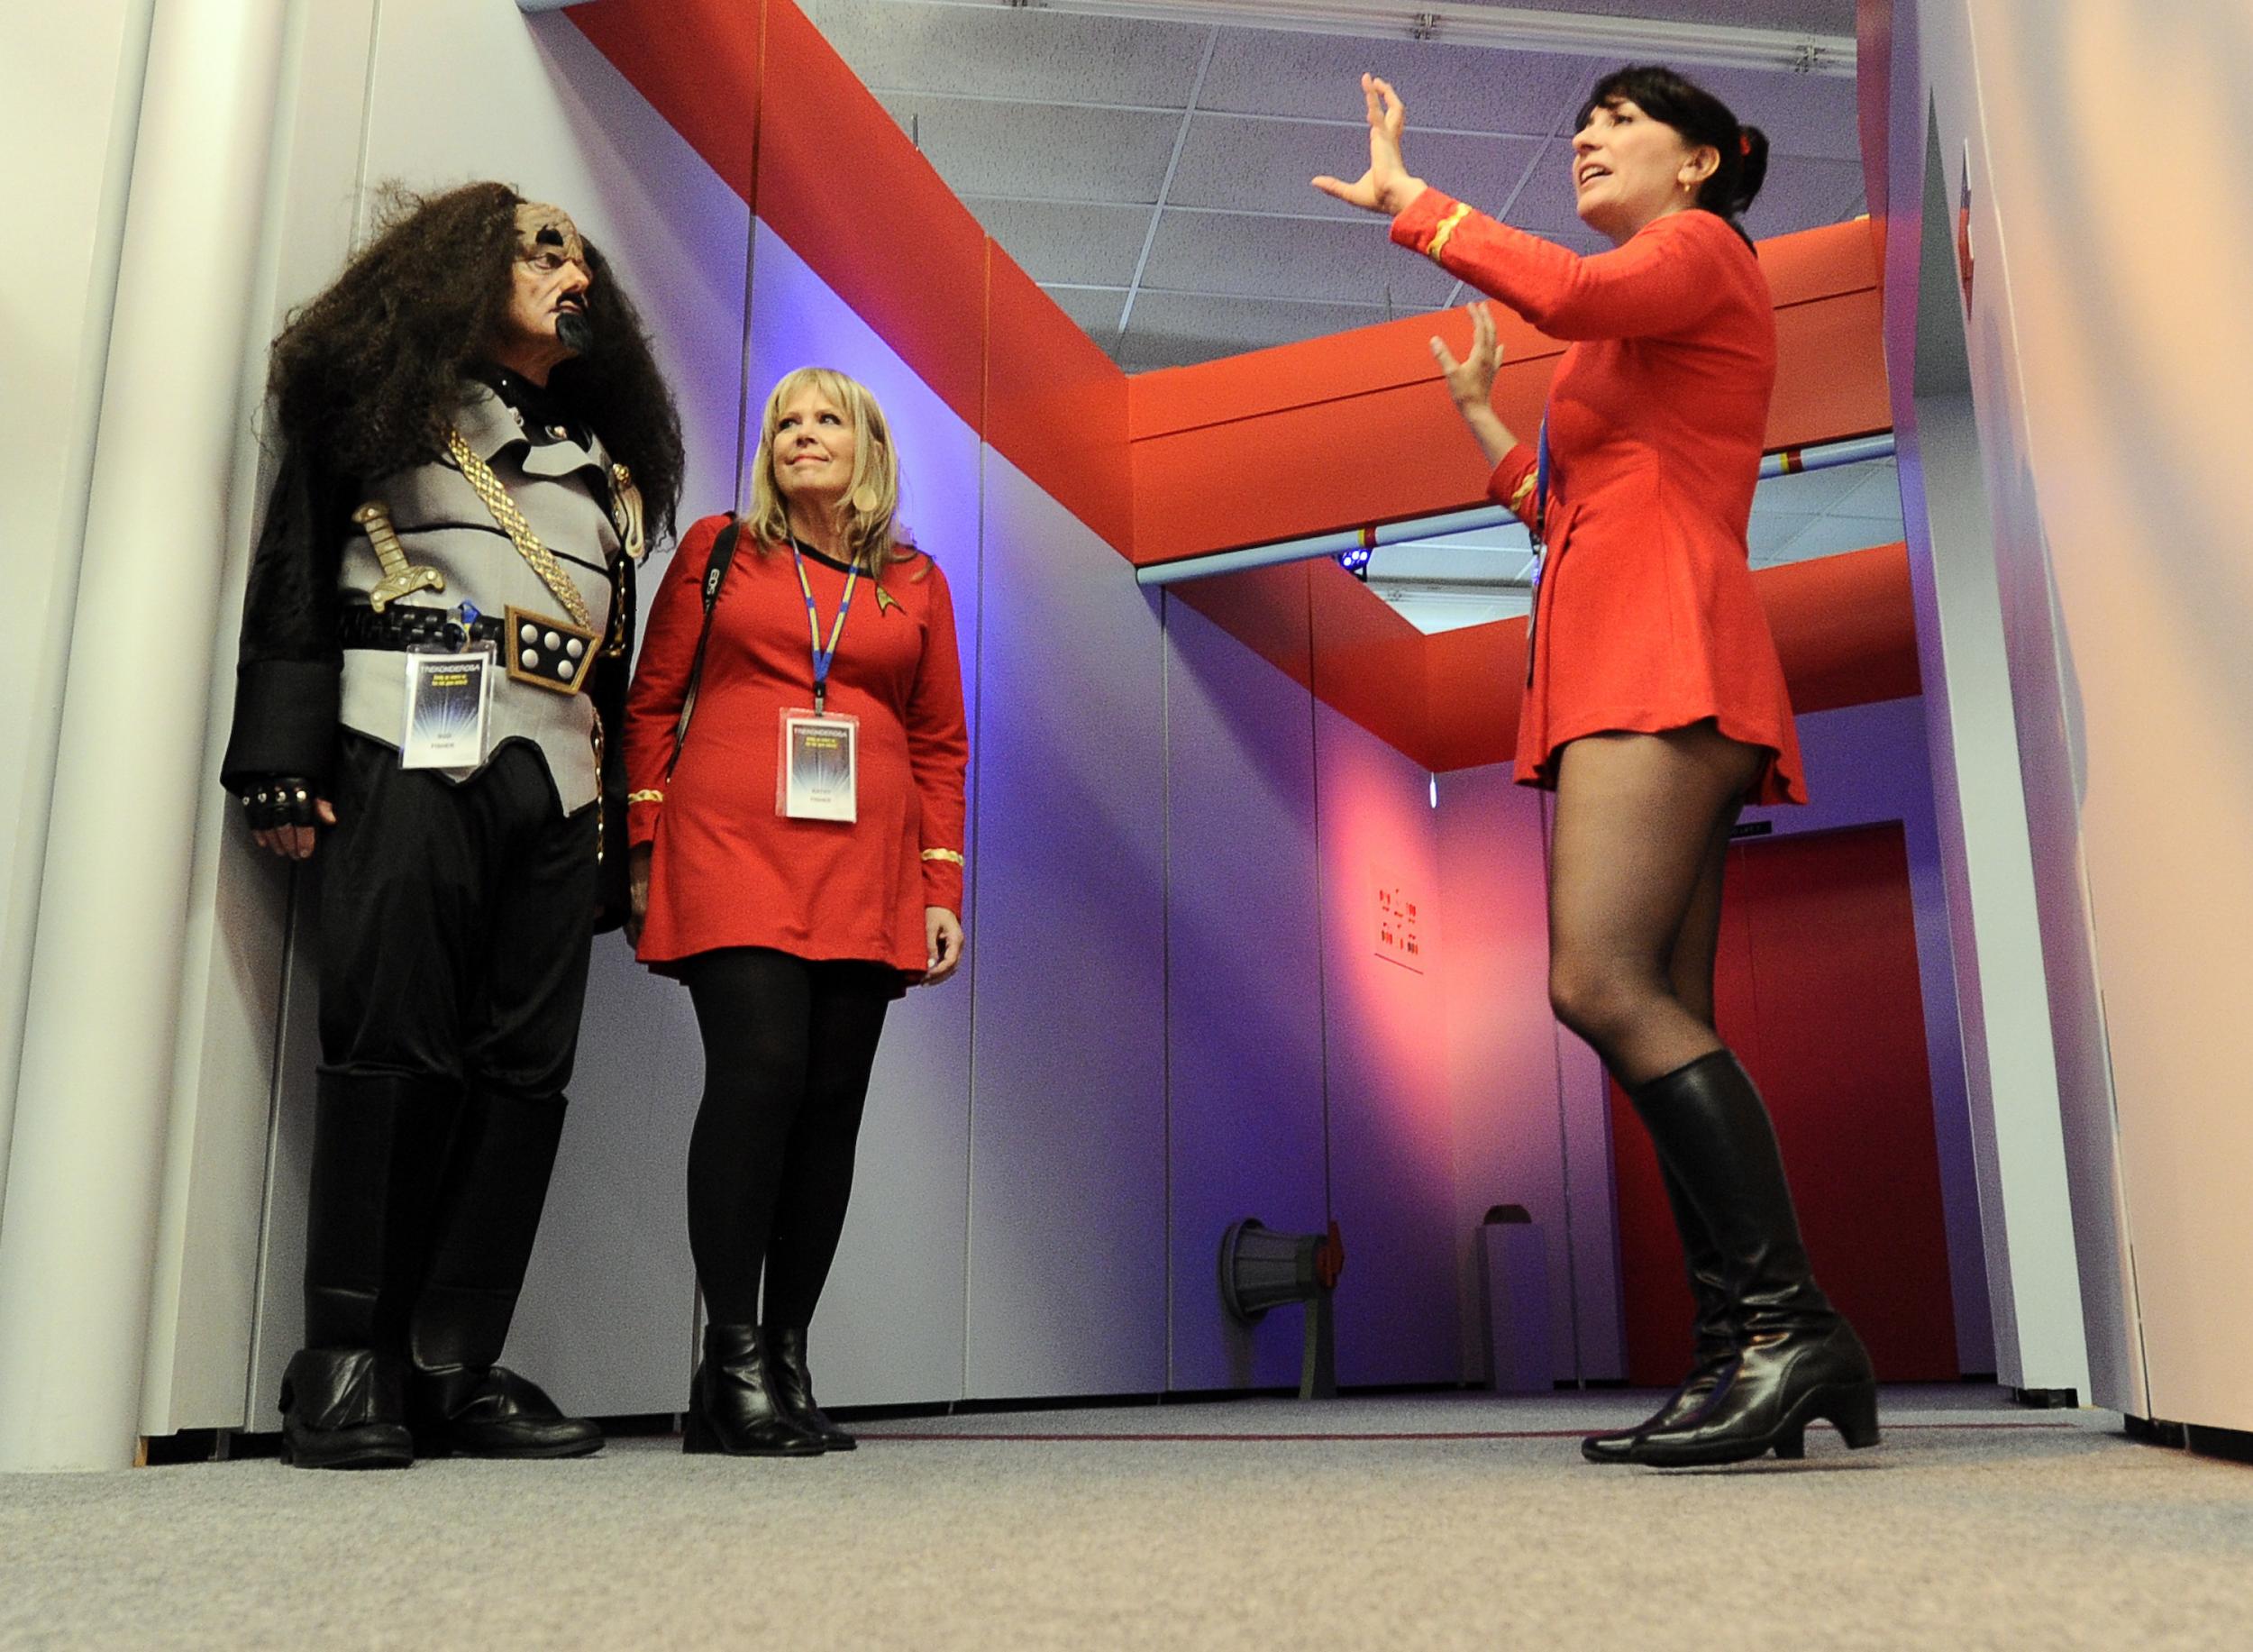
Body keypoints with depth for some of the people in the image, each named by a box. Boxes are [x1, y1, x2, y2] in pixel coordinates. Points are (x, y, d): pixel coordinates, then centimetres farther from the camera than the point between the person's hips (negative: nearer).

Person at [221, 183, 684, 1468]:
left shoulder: (605, 465, 25)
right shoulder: (384, 405, 13)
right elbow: (295, 583, 3)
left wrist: (618, 834, 14)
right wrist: (284, 768, -9)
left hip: (558, 783, 5)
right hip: (408, 753, -4)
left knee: (527, 1067, -4)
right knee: (396, 1047, -11)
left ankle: (457, 1365, 0)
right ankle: (348, 1364, -3)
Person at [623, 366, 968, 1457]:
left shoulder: (918, 584, 17)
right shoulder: (716, 551, 13)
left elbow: (941, 745, 15)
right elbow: (651, 703, 11)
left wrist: (943, 889, 6)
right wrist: (643, 853, 3)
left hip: (866, 875, 3)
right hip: (733, 855, -2)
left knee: (832, 1102, 0)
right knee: (758, 1072, -17)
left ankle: (787, 1360, 9)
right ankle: (730, 1363, -9)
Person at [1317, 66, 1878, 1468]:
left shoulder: (1705, 248, 7)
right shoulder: (1636, 329, 32)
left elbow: (1571, 295, -16)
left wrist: (1410, 201, -5)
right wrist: (1481, 418, 33)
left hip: (1662, 649, -9)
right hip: (1617, 667, 9)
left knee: (1604, 980, -23)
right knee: (1660, 1014, -1)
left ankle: (1790, 1323, -21)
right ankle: (1745, 1354, -3)